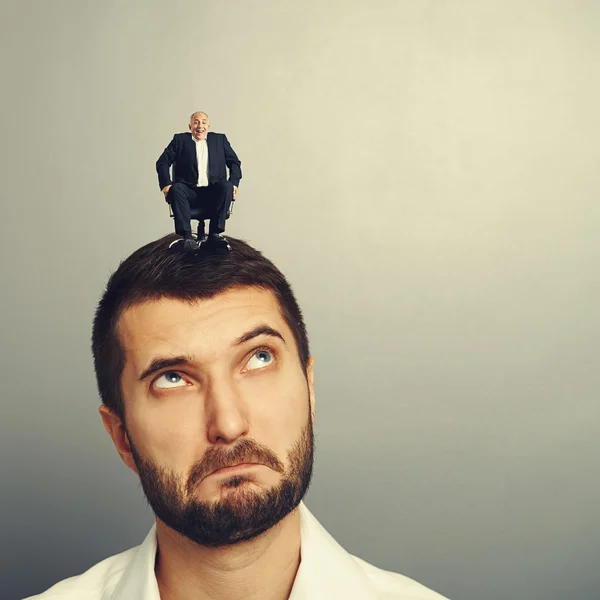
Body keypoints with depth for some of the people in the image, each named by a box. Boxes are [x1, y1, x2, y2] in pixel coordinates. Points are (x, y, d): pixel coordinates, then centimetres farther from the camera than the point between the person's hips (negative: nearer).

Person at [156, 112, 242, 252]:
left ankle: (214, 233, -25)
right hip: (189, 192, -1)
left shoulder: (220, 139, 17)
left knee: (227, 186, -29)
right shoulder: (180, 140, 12)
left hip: (213, 193, 1)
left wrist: (233, 183, -5)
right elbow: (162, 162, 6)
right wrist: (166, 184, -10)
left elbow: (234, 162, 13)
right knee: (176, 189, -32)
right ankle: (187, 236, -35)